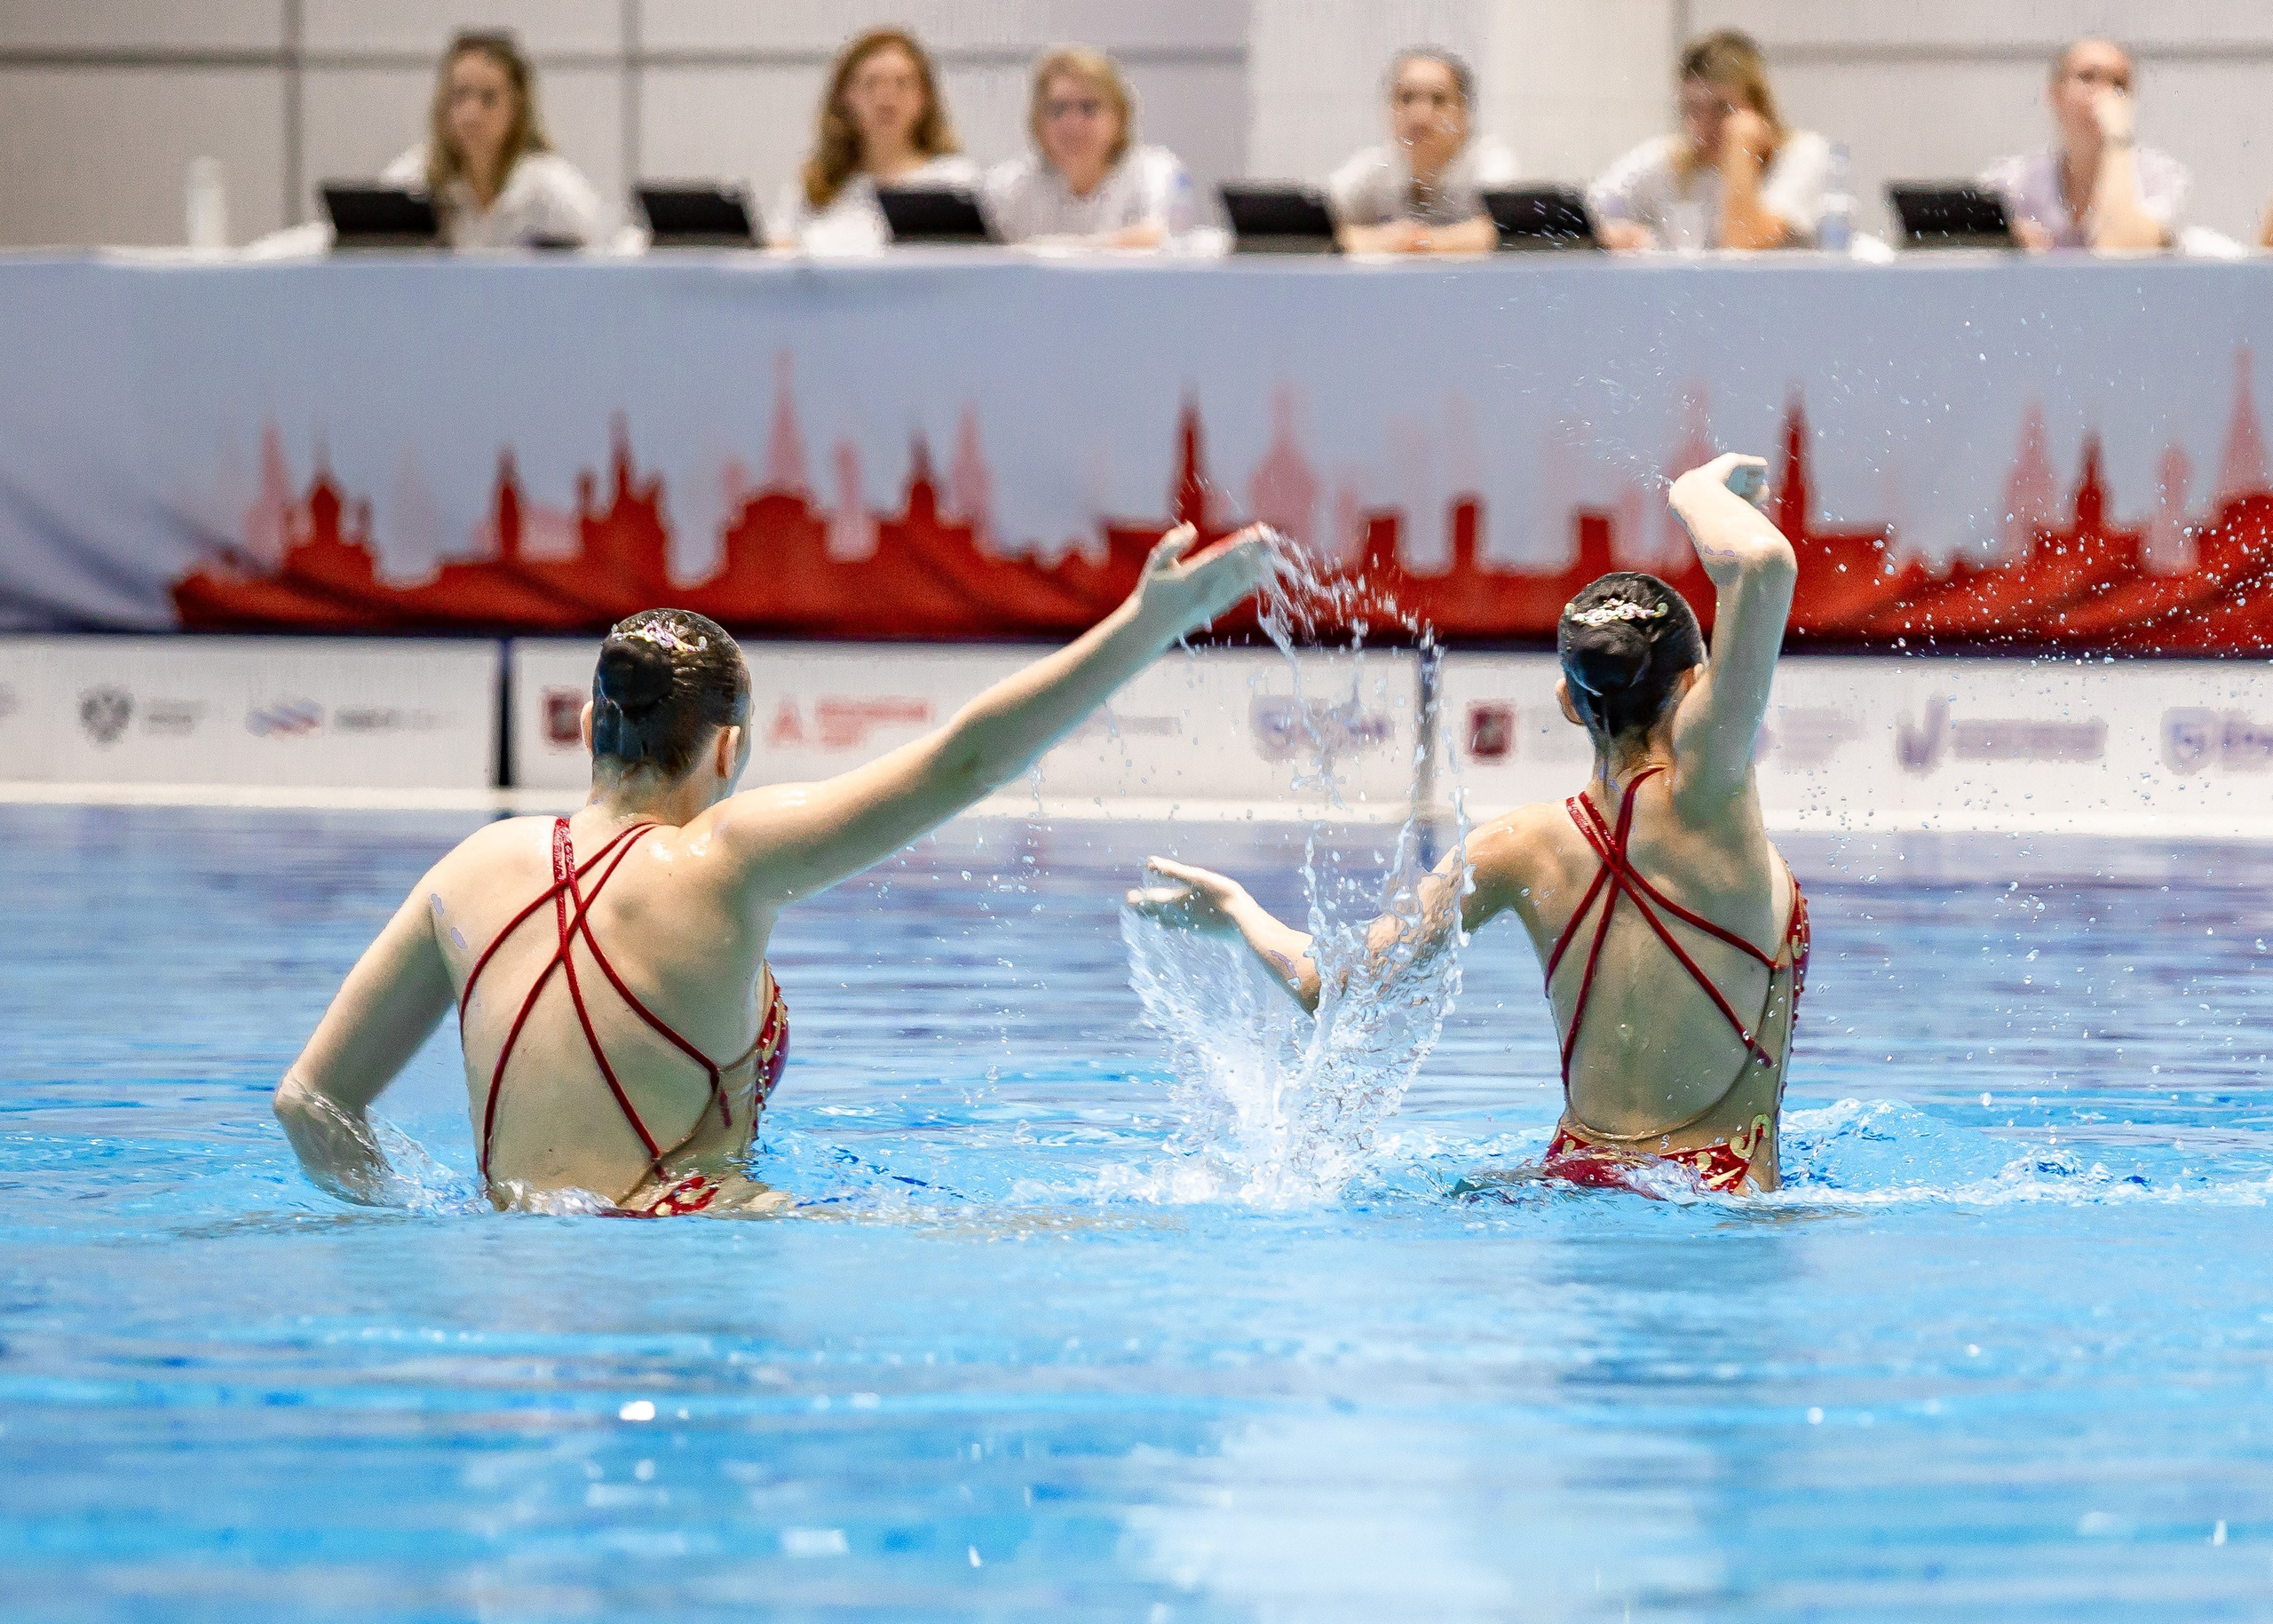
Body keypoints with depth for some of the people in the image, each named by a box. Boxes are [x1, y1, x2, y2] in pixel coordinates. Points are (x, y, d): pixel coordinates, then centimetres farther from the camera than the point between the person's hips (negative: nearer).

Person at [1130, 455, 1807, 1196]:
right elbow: (1761, 559, -21)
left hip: (1571, 1175, 5)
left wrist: (1236, 910, 23)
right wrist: (1701, 489, 0)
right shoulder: (1701, 795, -10)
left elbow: (1338, 987, 4)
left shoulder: (1523, 847, 3)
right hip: (1713, 1198, -5)